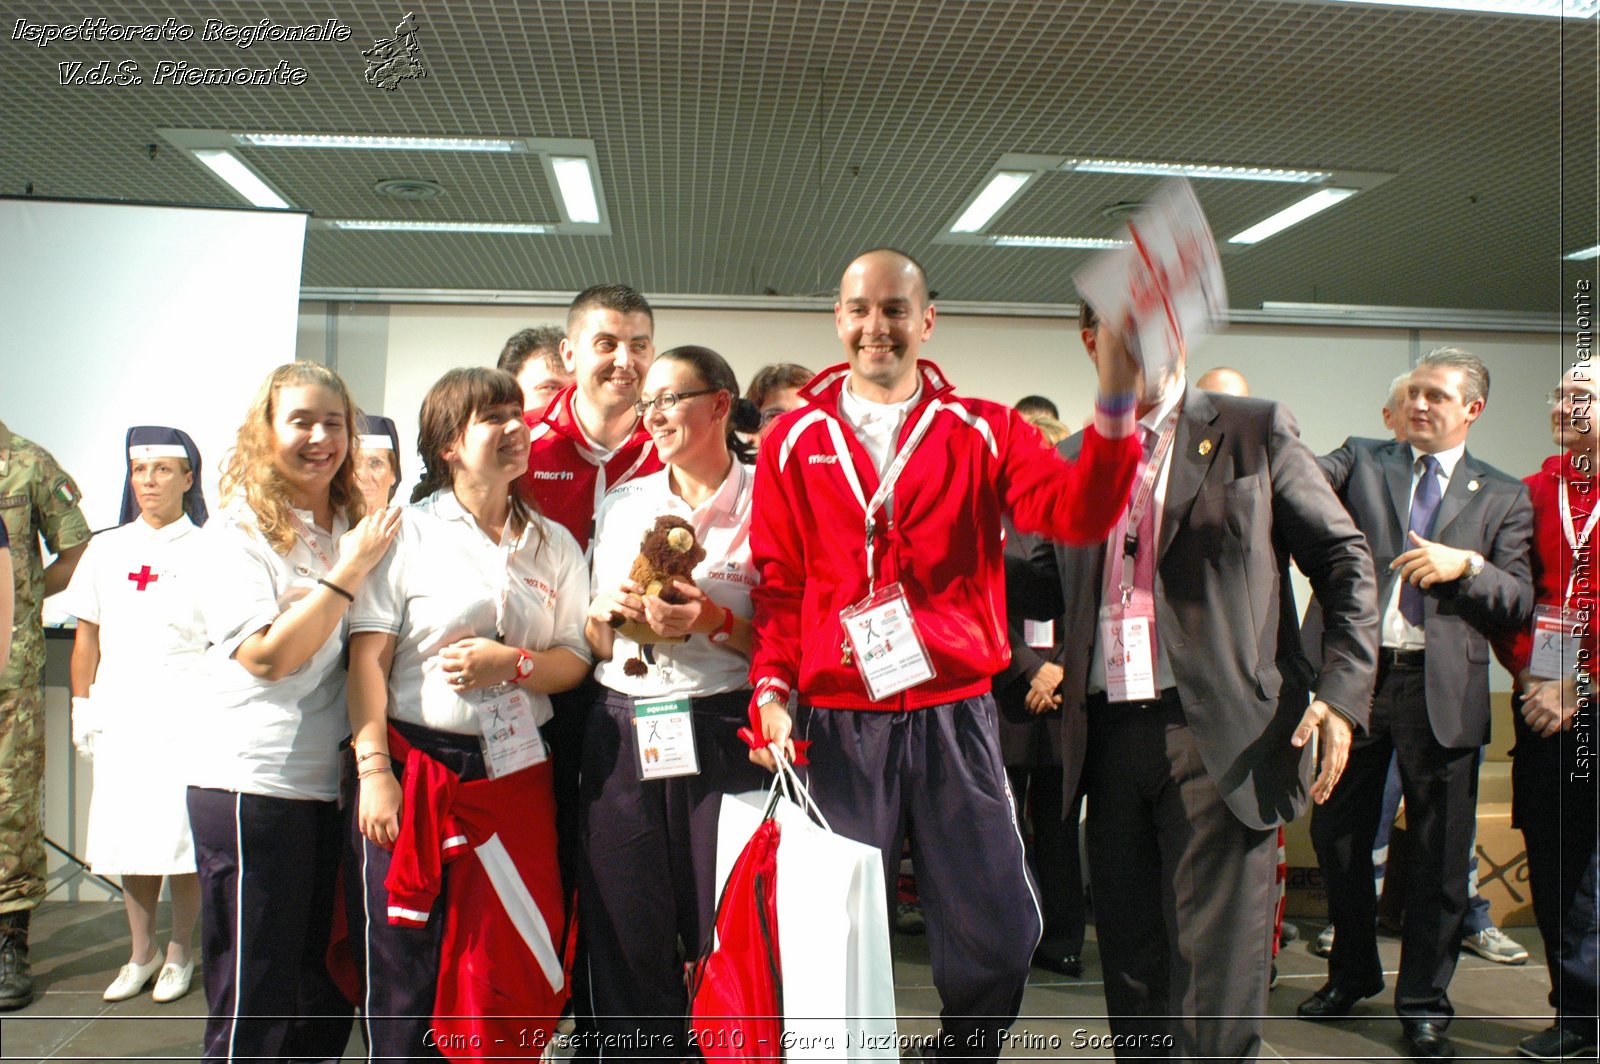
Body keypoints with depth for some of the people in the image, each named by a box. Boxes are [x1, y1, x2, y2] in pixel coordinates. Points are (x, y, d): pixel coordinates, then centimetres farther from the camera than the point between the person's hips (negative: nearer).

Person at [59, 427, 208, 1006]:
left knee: (183, 832, -1)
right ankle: (141, 953, 22)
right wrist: (82, 708, 9)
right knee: (128, 833, 7)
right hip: (121, 712, 4)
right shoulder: (106, 550, 12)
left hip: (186, 710, -3)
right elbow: (87, 636, 14)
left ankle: (179, 953, 14)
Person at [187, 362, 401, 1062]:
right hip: (253, 787, -6)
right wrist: (350, 569, -15)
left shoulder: (356, 529, 12)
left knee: (329, 1002, 15)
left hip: (335, 784, 6)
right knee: (254, 1007, 4)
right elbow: (267, 656, -16)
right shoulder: (236, 532, -5)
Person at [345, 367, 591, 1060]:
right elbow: (368, 658, -4)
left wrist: (514, 663, -10)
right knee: (405, 982, 2)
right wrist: (373, 767, -13)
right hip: (415, 770, -3)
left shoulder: (554, 545, 12)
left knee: (510, 971, 4)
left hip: (517, 775, 3)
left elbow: (575, 660, 9)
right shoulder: (408, 532, 1)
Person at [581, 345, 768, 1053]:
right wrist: (607, 614, -3)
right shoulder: (621, 504, 13)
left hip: (723, 735, -3)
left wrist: (712, 621, -15)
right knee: (626, 938, 7)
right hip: (622, 732, 4)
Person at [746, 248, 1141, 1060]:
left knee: (998, 933, 5)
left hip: (954, 715, 0)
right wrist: (771, 687, -5)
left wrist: (1115, 407, -21)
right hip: (838, 720, 0)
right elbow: (779, 581, 6)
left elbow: (1077, 514, -9)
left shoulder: (984, 432, 5)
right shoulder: (795, 440, 7)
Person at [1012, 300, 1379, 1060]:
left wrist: (1343, 693, -9)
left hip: (1221, 739, -4)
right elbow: (1046, 589, 16)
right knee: (1130, 966, 13)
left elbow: (1344, 563, 2)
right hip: (1112, 735, 4)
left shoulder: (1256, 431, 2)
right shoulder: (1072, 459, 14)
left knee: (1214, 976, -1)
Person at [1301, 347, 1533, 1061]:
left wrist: (1466, 564, -13)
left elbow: (1521, 602, 4)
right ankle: (1352, 974, 32)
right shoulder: (1361, 461, 10)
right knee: (1337, 834, 11)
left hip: (1443, 687, -1)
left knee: (1438, 850, 6)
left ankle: (1423, 1001, 23)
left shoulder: (1501, 497, 9)